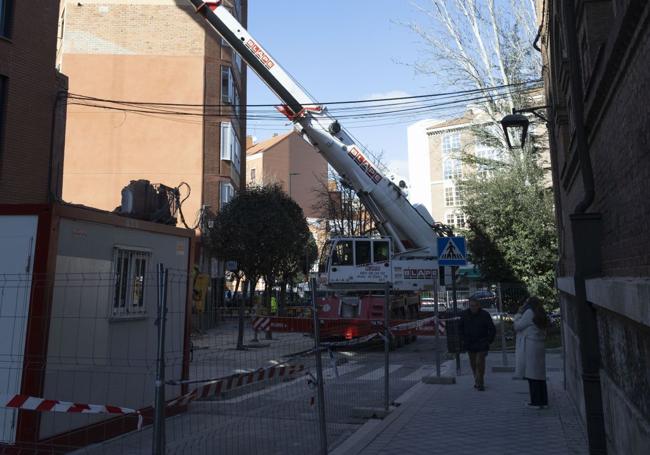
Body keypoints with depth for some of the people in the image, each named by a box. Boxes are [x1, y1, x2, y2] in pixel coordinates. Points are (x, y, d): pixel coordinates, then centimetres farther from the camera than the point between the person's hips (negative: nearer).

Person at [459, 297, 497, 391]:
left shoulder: (485, 315, -10)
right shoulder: (464, 314, -1)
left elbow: (492, 330, -2)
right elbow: (461, 328, 14)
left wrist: (488, 341, -4)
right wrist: (464, 339, 9)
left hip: (481, 344, -3)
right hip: (469, 344, 3)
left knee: (480, 362, -9)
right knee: (473, 364, 9)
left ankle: (480, 383, 2)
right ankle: (477, 381, 24)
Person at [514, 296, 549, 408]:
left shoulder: (529, 312, -10)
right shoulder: (540, 315, 16)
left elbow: (517, 326, -10)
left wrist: (518, 314, 5)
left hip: (529, 347, -9)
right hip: (539, 347, 9)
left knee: (531, 374, -5)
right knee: (539, 374, 12)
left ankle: (536, 401, -3)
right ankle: (543, 400, 17)